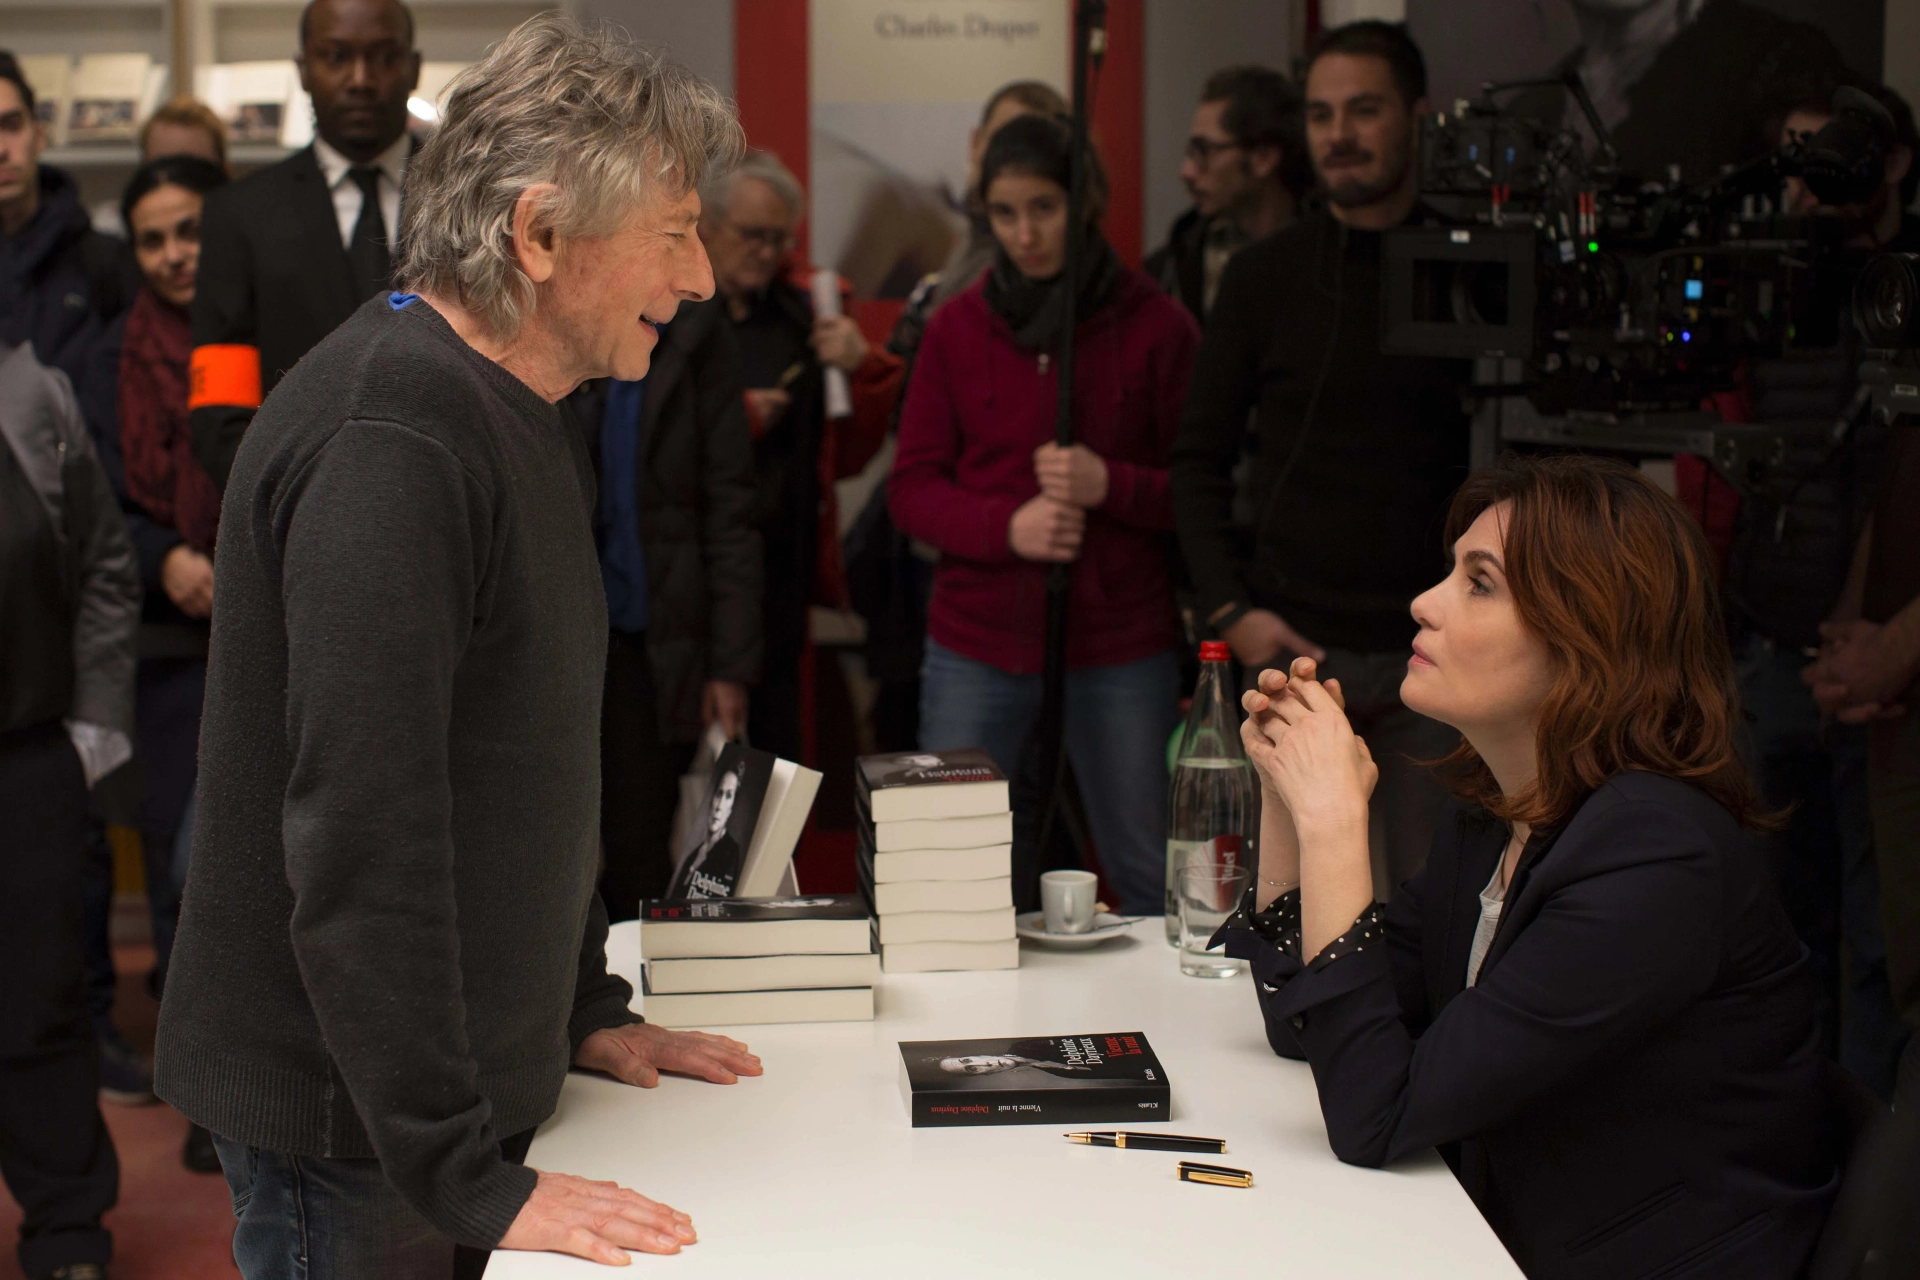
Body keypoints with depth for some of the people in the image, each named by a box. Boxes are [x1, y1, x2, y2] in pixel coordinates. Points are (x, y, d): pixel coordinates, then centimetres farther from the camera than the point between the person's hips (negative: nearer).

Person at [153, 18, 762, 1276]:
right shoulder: (384, 442, -23)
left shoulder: (525, 418, 10)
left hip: (462, 1088, 9)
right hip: (349, 1124, -9)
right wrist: (470, 1178, -27)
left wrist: (591, 1010, 17)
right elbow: (359, 839, -28)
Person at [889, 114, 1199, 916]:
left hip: (1121, 650, -1)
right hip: (978, 646, 2)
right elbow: (910, 489, 5)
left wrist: (1110, 486, -17)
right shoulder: (957, 328, 6)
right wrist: (1007, 526, -14)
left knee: (1154, 882, 2)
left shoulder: (1155, 326, 0)